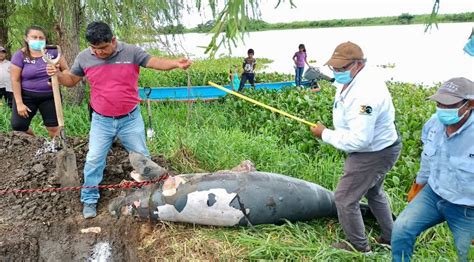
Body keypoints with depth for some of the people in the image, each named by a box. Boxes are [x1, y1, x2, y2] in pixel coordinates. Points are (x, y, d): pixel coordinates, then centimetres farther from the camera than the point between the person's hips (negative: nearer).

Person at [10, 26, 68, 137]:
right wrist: (19, 103, -10)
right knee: (18, 125, -4)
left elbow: (65, 69, 5)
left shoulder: (52, 51, -5)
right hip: (27, 96, 0)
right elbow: (15, 80, -7)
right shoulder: (20, 55, -8)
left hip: (50, 96, 1)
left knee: (53, 127, 3)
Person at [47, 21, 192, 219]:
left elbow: (154, 62, -12)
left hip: (130, 119, -1)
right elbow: (71, 80, 9)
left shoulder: (131, 52, -11)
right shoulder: (84, 57, -3)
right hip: (101, 121, 1)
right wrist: (57, 74, -13)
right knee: (94, 159, 1)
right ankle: (89, 200, 18)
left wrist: (176, 63, -31)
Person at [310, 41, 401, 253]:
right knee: (374, 192, 29)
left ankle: (359, 246, 24)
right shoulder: (351, 80, -1)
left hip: (373, 154, -11)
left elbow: (359, 140, -34)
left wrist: (325, 134, -24)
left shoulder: (364, 93, -34)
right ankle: (390, 238, 47)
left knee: (345, 198, 2)